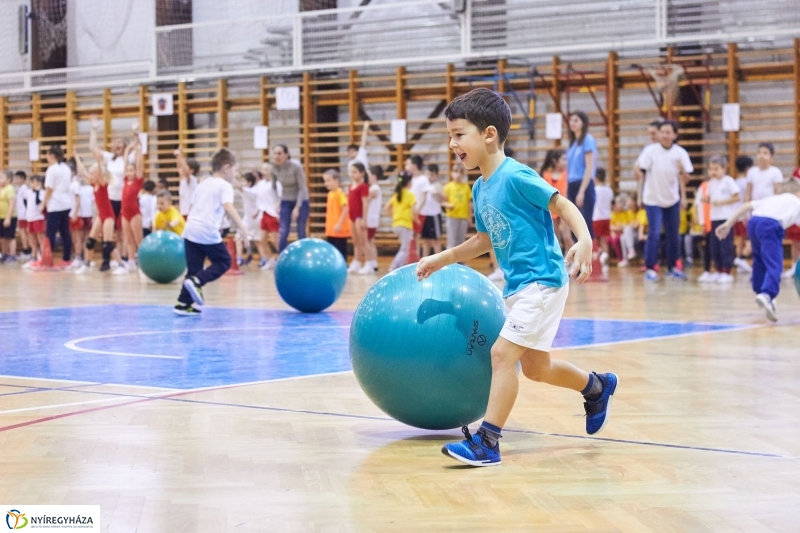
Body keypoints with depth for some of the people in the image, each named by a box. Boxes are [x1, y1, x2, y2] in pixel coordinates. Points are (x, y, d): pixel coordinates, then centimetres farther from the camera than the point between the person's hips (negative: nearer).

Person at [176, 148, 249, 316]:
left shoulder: (202, 184, 21)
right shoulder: (225, 186, -2)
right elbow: (228, 208, -18)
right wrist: (243, 229, -23)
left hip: (190, 231, 7)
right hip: (208, 233, -7)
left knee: (194, 269, 13)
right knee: (224, 261, 10)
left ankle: (183, 304, 7)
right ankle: (197, 282, -10)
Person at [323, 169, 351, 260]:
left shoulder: (339, 193, -15)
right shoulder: (330, 194, 12)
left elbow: (345, 209, -21)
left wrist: (339, 224, -24)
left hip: (339, 229, -9)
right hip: (331, 230, 9)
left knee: (341, 251, -3)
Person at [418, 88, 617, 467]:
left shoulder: (515, 176, -17)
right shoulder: (479, 189, 8)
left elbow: (562, 204, -18)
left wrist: (584, 240, -35)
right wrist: (442, 259, 20)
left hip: (541, 281, -9)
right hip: (517, 286, 9)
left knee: (502, 353, -15)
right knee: (535, 368, 18)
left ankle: (487, 442, -11)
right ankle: (597, 386, 43)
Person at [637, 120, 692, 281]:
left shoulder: (680, 153, -6)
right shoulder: (651, 151, -11)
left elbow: (684, 177, -4)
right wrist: (640, 194, -18)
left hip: (672, 200, 3)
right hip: (653, 200, -3)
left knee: (674, 235, 10)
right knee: (654, 234, -9)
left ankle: (672, 267, 24)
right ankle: (650, 268, -2)